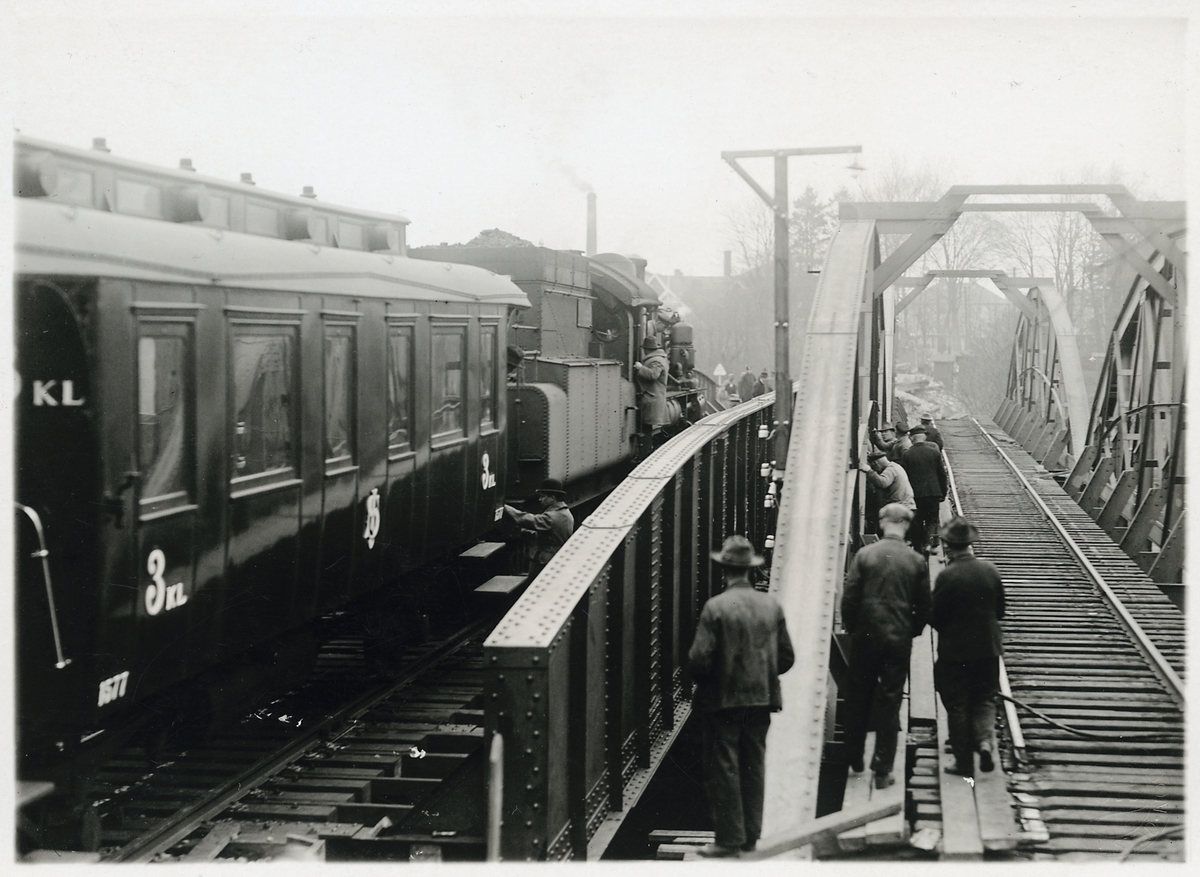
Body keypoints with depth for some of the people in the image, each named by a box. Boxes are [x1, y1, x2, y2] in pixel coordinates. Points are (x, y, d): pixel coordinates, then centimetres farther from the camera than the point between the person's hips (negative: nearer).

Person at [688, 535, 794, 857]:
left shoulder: (716, 607, -14)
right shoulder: (771, 605, 0)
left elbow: (700, 659, -16)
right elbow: (786, 657, 4)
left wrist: (704, 682, 5)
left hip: (722, 699, -5)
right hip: (761, 698, 5)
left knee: (723, 769, 2)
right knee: (754, 767, 13)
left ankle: (729, 838, 4)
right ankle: (750, 835, 18)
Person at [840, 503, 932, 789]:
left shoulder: (864, 555, -6)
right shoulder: (917, 561, -3)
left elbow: (849, 597, -6)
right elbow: (923, 607, 1)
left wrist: (851, 628, 8)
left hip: (866, 636, 0)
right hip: (900, 639, 0)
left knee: (858, 700, 14)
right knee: (890, 703, 5)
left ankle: (854, 760, 25)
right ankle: (882, 770, 4)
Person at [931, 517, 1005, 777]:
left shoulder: (947, 576, -18)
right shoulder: (991, 570, -4)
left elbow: (935, 616, -11)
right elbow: (1000, 610, 6)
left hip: (954, 651, -4)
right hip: (988, 648, 4)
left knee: (957, 706, 7)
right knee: (985, 699, 18)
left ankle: (964, 761, 10)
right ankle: (985, 739, -6)